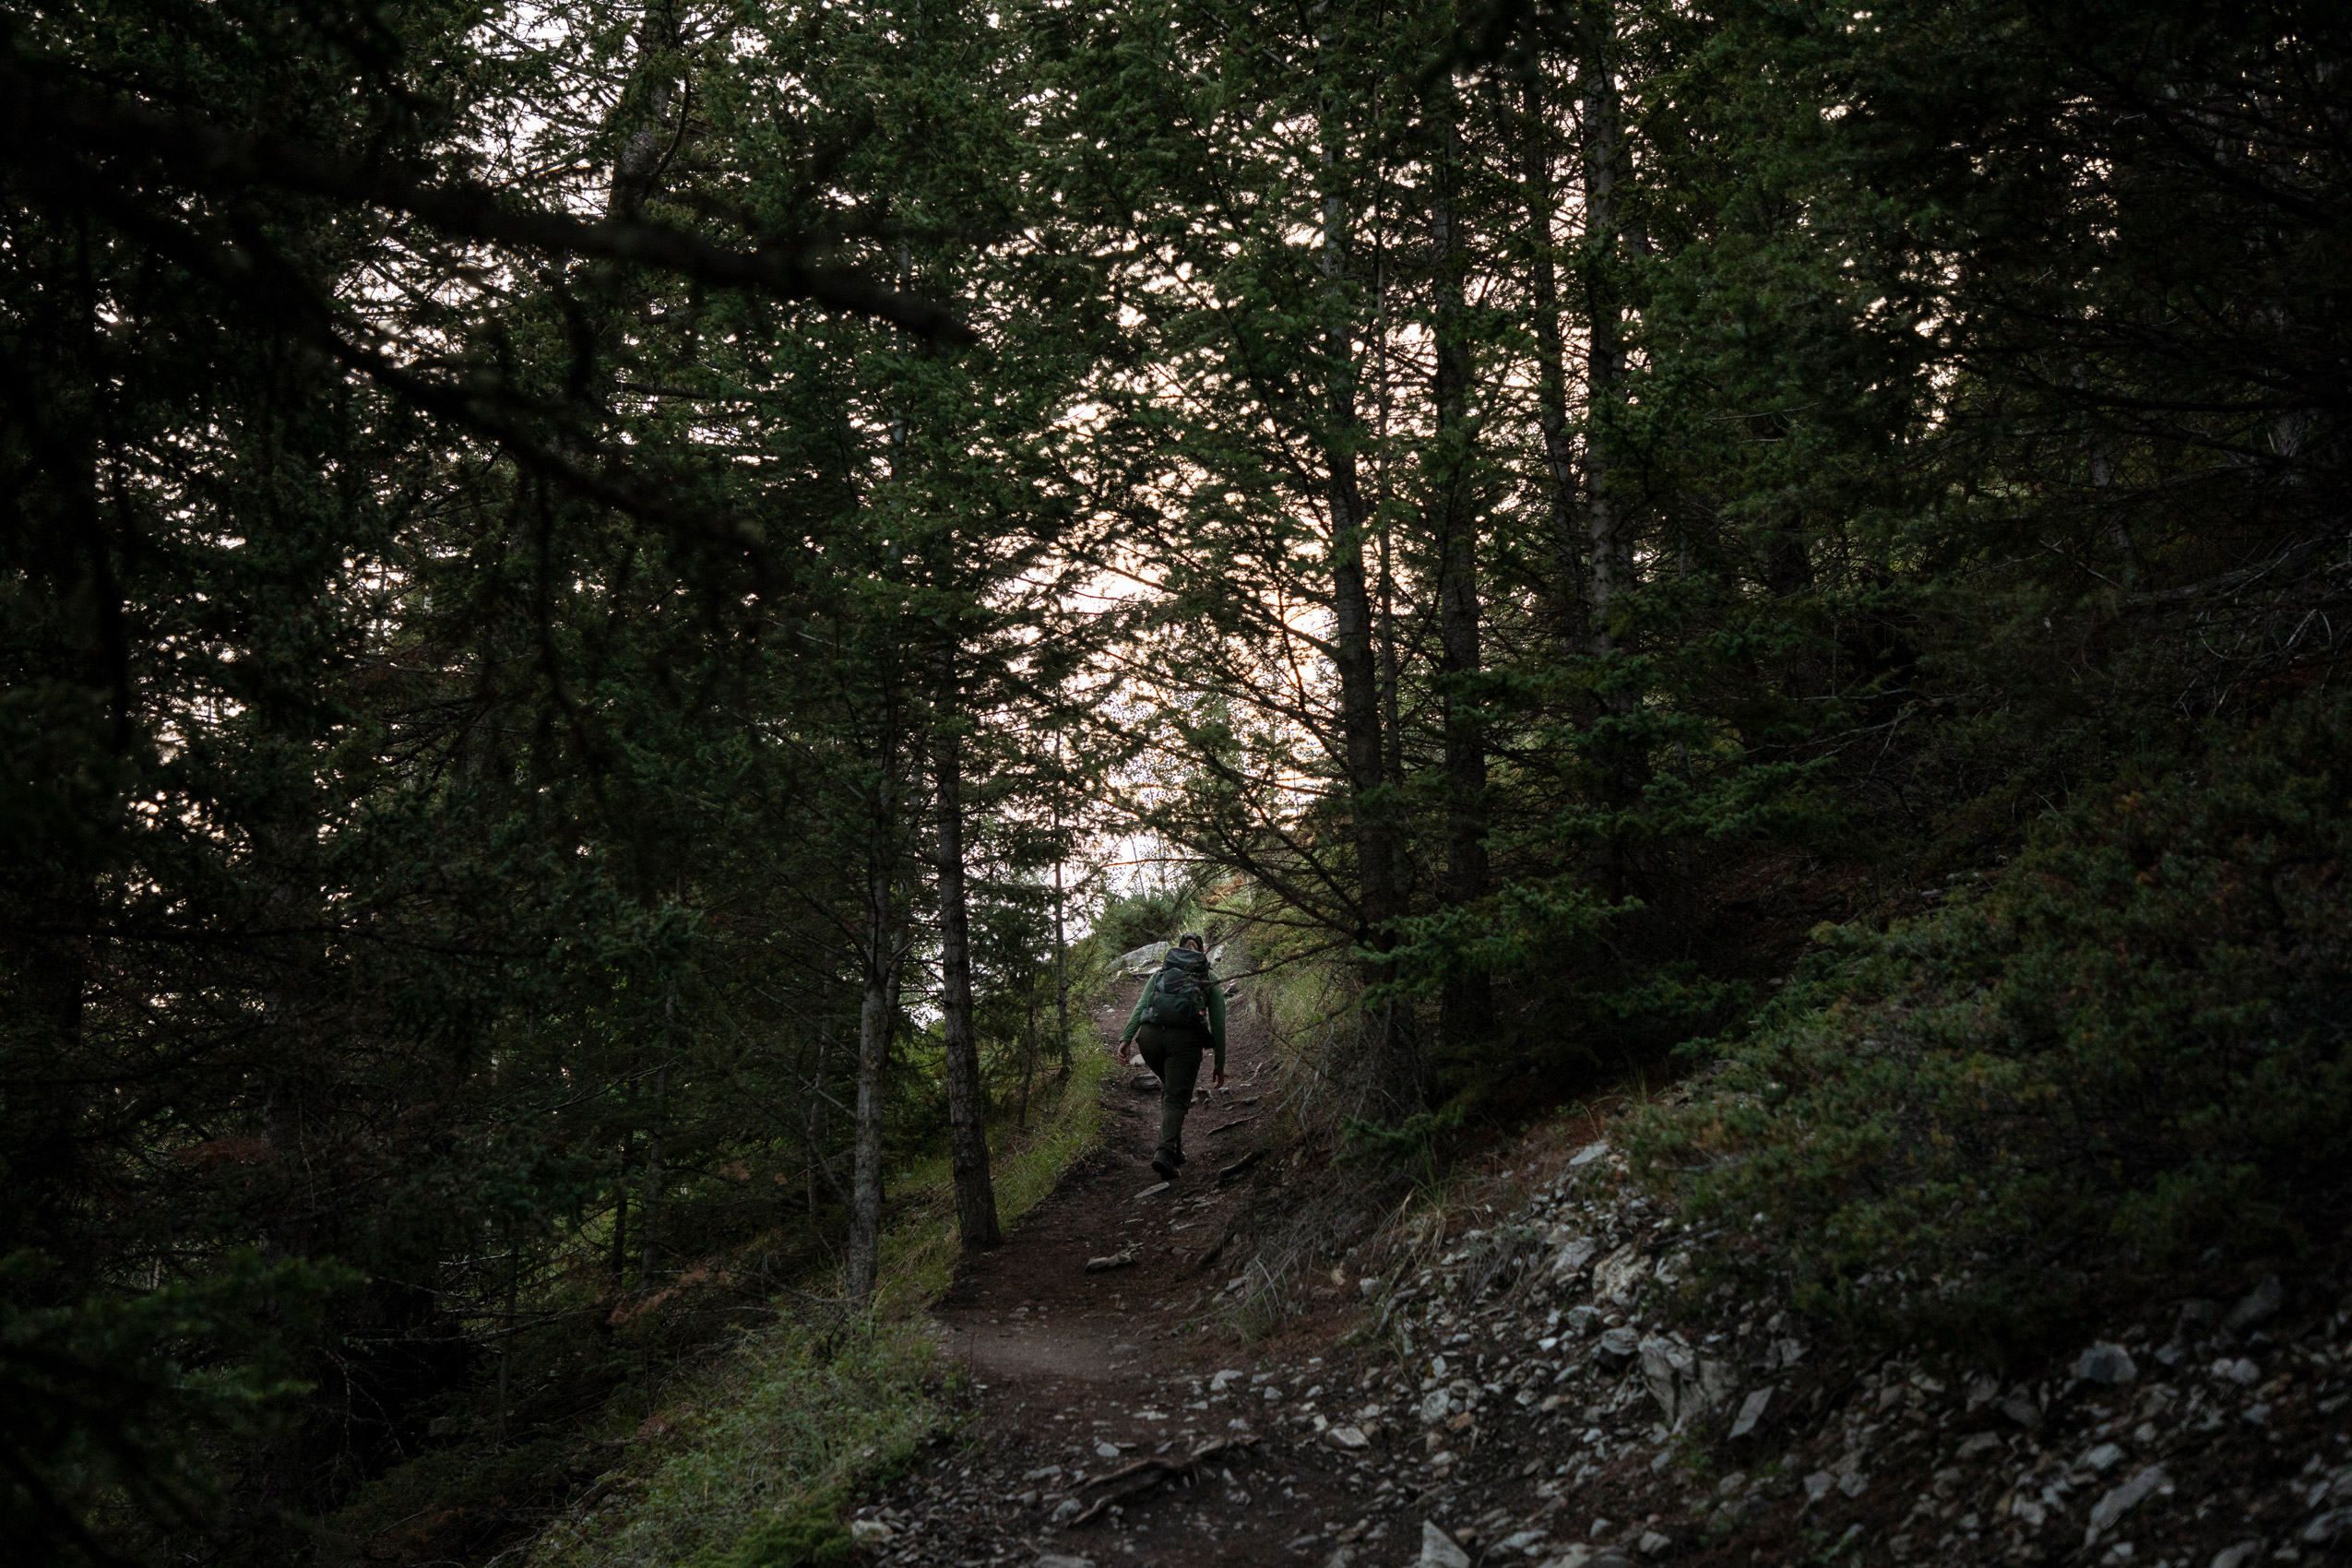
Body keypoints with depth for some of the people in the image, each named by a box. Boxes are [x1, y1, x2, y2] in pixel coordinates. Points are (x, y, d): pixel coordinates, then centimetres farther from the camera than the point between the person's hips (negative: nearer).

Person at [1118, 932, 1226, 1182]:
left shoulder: (1160, 974, 26)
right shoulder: (1210, 981, 23)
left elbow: (1140, 1005, 10)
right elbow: (1218, 1024, 18)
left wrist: (1126, 1038, 1)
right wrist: (1219, 1063, 23)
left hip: (1150, 1036, 3)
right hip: (1185, 1038, -3)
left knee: (1169, 1088, 26)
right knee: (1176, 1098, 0)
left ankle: (1174, 1147, 21)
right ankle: (1166, 1150, -24)